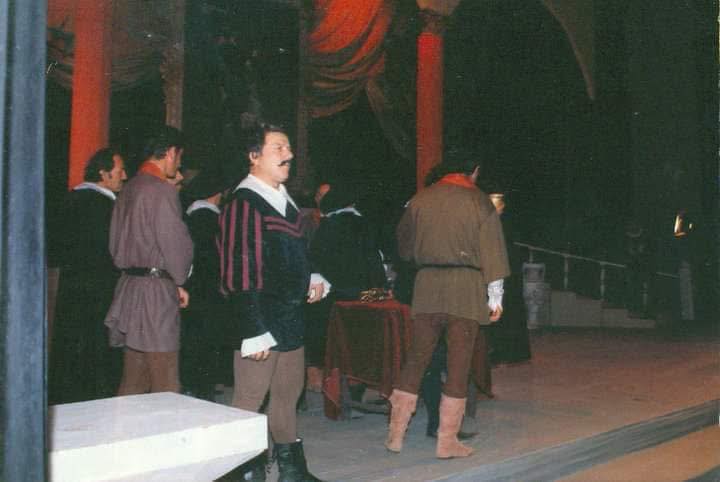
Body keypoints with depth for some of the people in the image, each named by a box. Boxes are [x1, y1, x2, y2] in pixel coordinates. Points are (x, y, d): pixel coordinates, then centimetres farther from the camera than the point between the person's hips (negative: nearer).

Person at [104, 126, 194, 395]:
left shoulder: (129, 189, 14)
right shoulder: (162, 190, -13)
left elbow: (116, 240, 19)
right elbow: (176, 242, -14)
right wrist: (180, 281, 3)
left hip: (129, 283, 9)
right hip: (157, 287, -9)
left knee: (133, 381, 14)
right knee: (165, 384, -4)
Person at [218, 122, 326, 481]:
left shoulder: (285, 201, 15)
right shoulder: (243, 204, -13)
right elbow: (238, 274, -18)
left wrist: (310, 281, 9)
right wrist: (253, 331, -21)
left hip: (291, 317, 9)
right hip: (260, 320, -9)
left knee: (288, 395, 17)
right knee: (249, 400, -1)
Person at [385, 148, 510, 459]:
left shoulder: (420, 200, 8)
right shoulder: (478, 201, 0)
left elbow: (404, 246, 17)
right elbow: (492, 250, -2)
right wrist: (495, 296, 2)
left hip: (427, 285, 3)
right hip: (466, 286, -3)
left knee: (416, 359, 10)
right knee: (458, 365, 4)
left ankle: (395, 434, 12)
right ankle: (447, 441, 8)